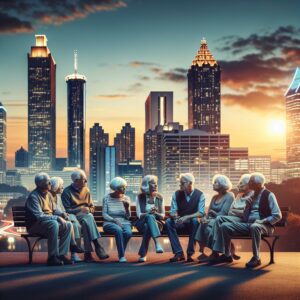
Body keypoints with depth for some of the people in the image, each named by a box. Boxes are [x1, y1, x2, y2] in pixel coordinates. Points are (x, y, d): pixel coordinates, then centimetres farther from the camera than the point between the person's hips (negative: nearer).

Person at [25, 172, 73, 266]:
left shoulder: (48, 195, 11)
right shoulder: (33, 196, -15)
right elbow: (39, 216, -24)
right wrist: (57, 218, -26)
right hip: (35, 225, -8)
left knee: (68, 225, -12)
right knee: (53, 224, -35)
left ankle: (61, 254, -12)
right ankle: (52, 257, -32)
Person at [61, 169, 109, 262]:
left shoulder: (86, 190, 17)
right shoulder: (67, 192, 1)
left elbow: (92, 207, 21)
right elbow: (67, 210, -4)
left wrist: (88, 210, -3)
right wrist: (80, 210, -16)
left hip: (86, 215, 4)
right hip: (74, 216, -4)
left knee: (86, 221, -34)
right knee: (89, 218, -35)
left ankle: (88, 253, -41)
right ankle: (97, 246, -42)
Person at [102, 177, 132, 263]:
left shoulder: (126, 199, 8)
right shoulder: (107, 198, 1)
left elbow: (128, 217, 5)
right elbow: (104, 214, -3)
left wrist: (127, 208, -14)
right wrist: (114, 220, -18)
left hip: (124, 223, 2)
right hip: (110, 223, -2)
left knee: (128, 232, -33)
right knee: (118, 230, -37)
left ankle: (121, 254, -12)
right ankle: (122, 256, -31)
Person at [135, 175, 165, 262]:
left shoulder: (159, 197, 7)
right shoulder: (140, 197, 2)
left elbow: (163, 216, 6)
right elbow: (139, 215, -4)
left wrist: (155, 213, -16)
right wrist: (148, 213, -24)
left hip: (156, 222, 2)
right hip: (142, 223, -2)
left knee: (147, 226, -38)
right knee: (150, 217, -39)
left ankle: (143, 254, -43)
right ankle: (157, 244, -56)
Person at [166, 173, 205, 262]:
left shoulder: (199, 195, -9)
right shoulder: (177, 194, -1)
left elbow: (201, 213, -19)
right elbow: (172, 211, -4)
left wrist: (187, 217, -34)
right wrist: (174, 215, -30)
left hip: (193, 221, -3)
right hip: (180, 222, 3)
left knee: (195, 221, -37)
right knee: (168, 222, -27)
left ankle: (190, 253, -28)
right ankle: (178, 253, -26)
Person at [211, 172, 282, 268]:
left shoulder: (269, 195, -5)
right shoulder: (253, 196, 16)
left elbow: (277, 216, -12)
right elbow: (245, 218, 16)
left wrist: (262, 221, -21)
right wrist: (247, 206, -1)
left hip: (263, 225, -7)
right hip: (248, 224, 7)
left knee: (254, 227, -43)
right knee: (225, 226, -7)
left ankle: (256, 258, -32)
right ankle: (226, 255, 1)